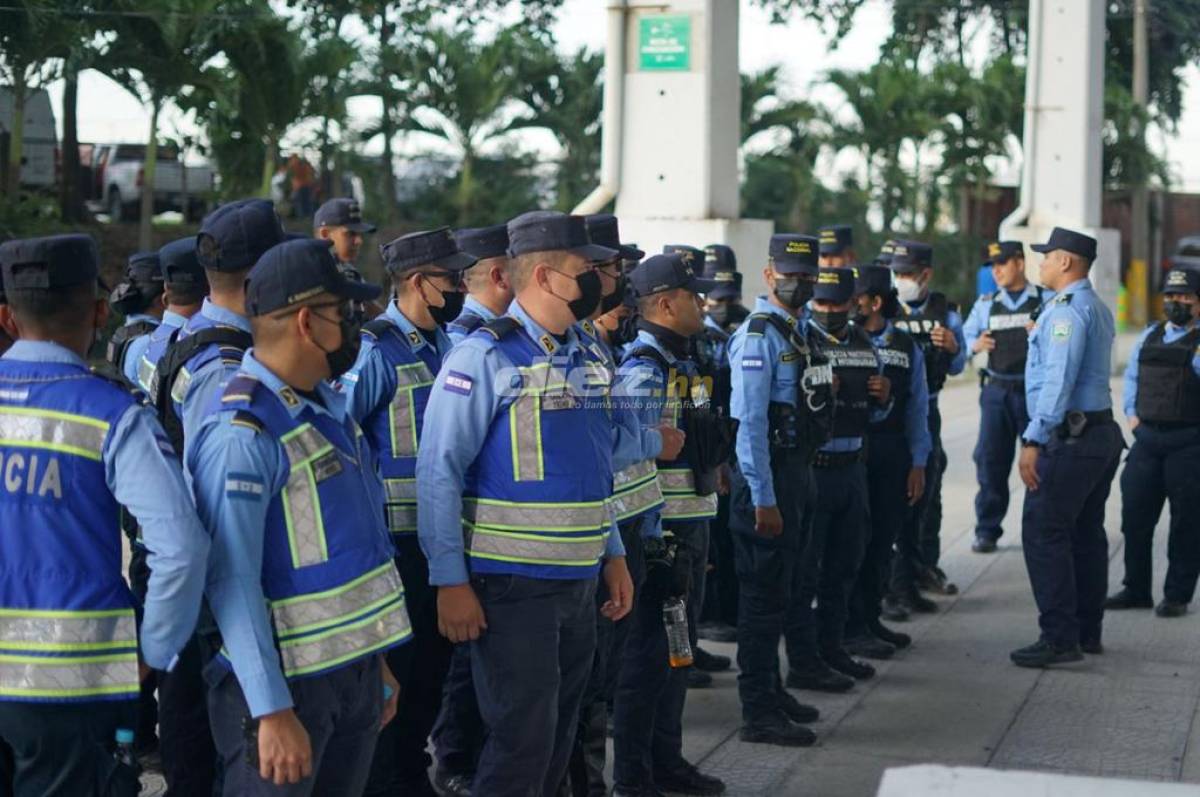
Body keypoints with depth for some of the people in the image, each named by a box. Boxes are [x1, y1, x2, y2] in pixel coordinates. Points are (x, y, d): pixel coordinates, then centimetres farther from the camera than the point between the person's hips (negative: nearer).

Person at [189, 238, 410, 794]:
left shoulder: (326, 404, 9)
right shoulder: (241, 435, -19)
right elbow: (232, 581, -22)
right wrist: (272, 711, -24)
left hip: (355, 673, 8)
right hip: (289, 684, -8)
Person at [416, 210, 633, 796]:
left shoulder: (581, 356, 11)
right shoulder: (485, 357, -12)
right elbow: (439, 472, -15)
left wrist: (613, 555, 16)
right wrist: (450, 582, -18)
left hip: (580, 583, 8)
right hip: (512, 587, -8)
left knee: (559, 740, 15)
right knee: (522, 740, -5)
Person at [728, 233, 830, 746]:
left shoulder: (798, 331, 14)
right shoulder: (759, 335, -15)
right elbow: (750, 421, -20)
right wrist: (763, 499, -22)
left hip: (798, 468, 9)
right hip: (768, 474, -9)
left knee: (782, 588, 17)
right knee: (765, 593, -4)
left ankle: (771, 690, 29)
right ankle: (758, 713, 2)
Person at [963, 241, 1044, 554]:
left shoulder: (1045, 301, 1)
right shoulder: (986, 304, 12)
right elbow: (966, 335, 12)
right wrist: (975, 345, -10)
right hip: (996, 390, 3)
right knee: (990, 459, 1)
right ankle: (987, 530, 9)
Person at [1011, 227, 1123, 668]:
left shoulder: (1067, 309, -15)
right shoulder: (1098, 308, 18)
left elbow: (1059, 379, -22)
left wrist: (1034, 440, -24)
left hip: (1070, 438, -10)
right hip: (1102, 432, 10)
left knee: (1044, 533, -9)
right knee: (1086, 534, 14)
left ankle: (1060, 638, -11)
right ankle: (1087, 632, 20)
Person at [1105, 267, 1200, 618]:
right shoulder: (1149, 336, 12)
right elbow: (1132, 375, 22)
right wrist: (1131, 413, 12)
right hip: (1147, 438, 5)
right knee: (1135, 516, 8)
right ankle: (1136, 590, 21)